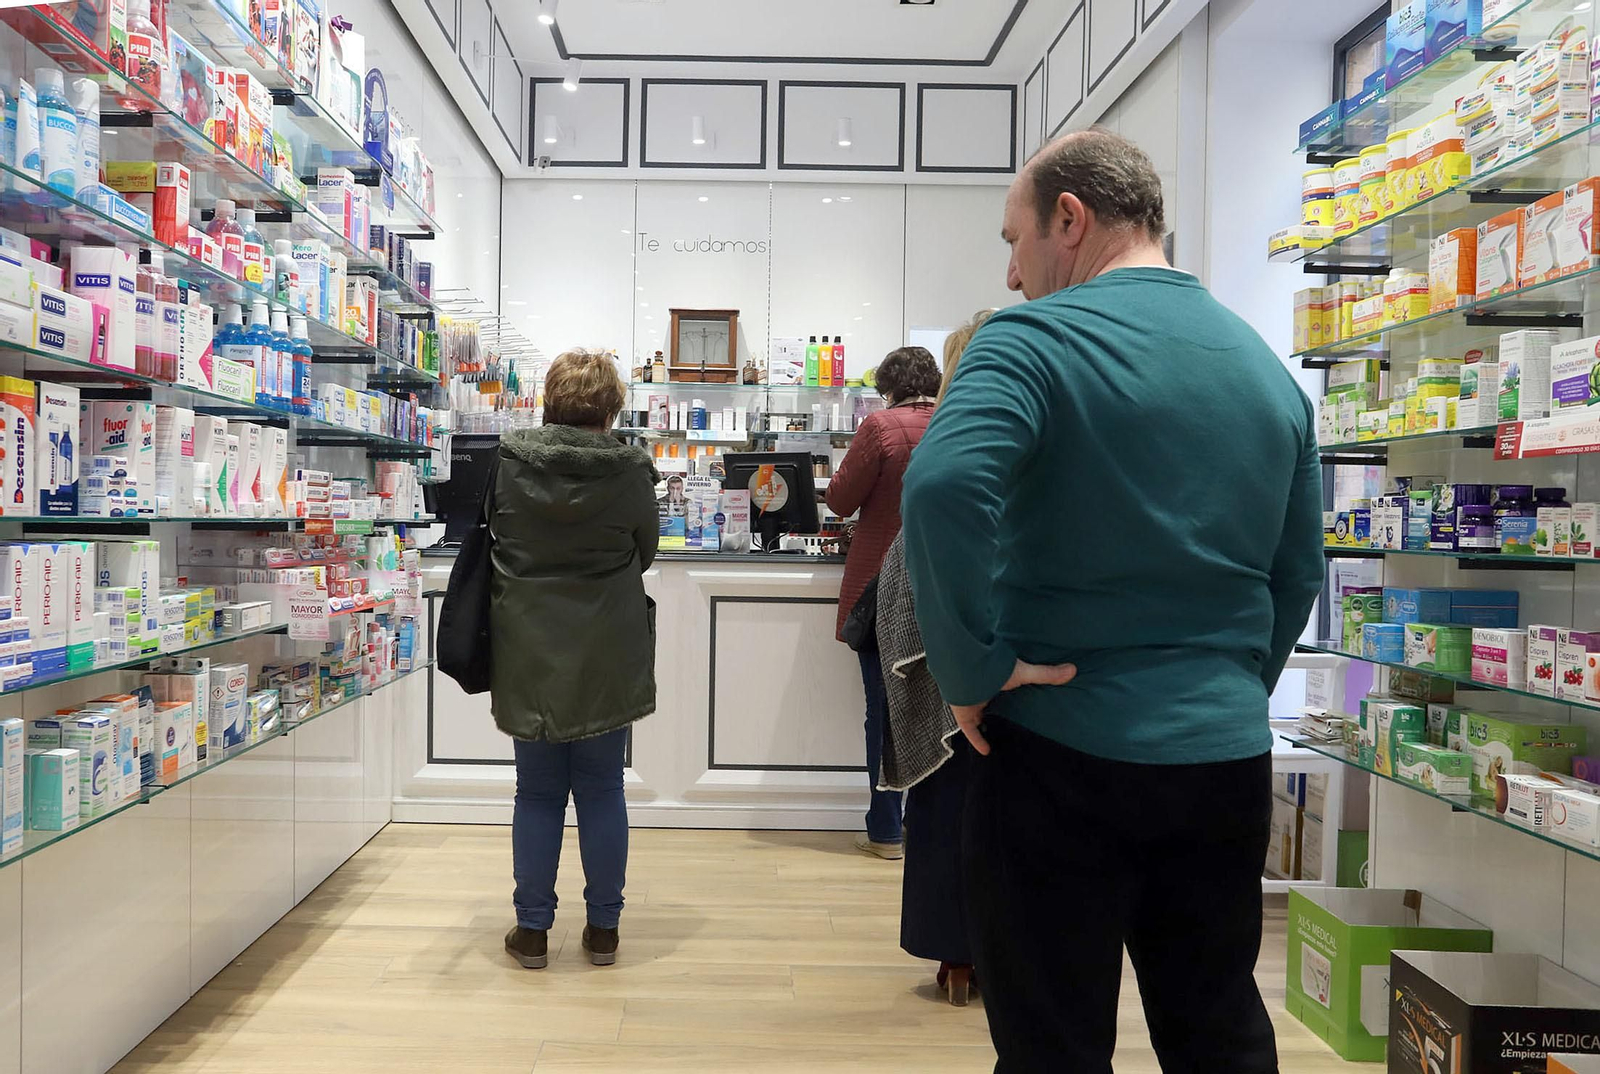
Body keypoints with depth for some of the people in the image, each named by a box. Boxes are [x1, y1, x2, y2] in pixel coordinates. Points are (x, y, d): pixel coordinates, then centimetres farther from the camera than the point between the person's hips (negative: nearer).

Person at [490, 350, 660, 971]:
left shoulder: (506, 461, -7)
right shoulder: (630, 470, -10)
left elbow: (493, 535, 8)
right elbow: (646, 553, 3)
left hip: (528, 655, 1)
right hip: (607, 657, -1)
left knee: (538, 791, 12)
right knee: (602, 790, 11)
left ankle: (532, 929, 20)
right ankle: (603, 928, 21)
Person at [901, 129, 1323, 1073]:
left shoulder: (1036, 340, -11)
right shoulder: (1269, 368, 10)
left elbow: (943, 487, -29)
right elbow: (1299, 573, 14)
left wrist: (974, 669, -19)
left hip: (1066, 751, -6)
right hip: (1229, 753, 7)